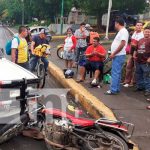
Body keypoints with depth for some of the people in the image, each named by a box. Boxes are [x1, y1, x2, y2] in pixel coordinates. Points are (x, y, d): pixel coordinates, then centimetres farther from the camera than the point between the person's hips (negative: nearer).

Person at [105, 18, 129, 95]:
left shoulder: (123, 31, -13)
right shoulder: (121, 31, 18)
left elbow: (122, 44, -22)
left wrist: (114, 53, -18)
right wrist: (113, 54, 15)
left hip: (119, 56, -10)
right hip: (117, 56, 10)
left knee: (115, 73, -9)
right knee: (117, 73, 14)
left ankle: (113, 90, -6)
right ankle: (117, 89, 21)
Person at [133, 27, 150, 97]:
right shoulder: (140, 40, 16)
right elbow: (136, 49, 26)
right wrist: (134, 55, 11)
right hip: (138, 61, 8)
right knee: (138, 76, 16)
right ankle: (140, 87, 30)